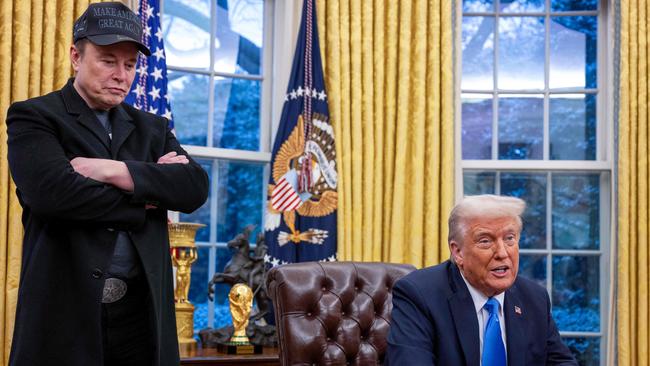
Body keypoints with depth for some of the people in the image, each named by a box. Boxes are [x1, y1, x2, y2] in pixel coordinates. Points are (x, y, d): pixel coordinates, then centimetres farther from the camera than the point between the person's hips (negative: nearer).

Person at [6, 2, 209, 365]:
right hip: (65, 310, -4)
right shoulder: (34, 117, 1)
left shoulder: (152, 128, 15)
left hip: (141, 311, 4)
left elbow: (196, 188, -1)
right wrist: (144, 202, -6)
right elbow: (52, 191, -18)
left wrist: (113, 170, -12)